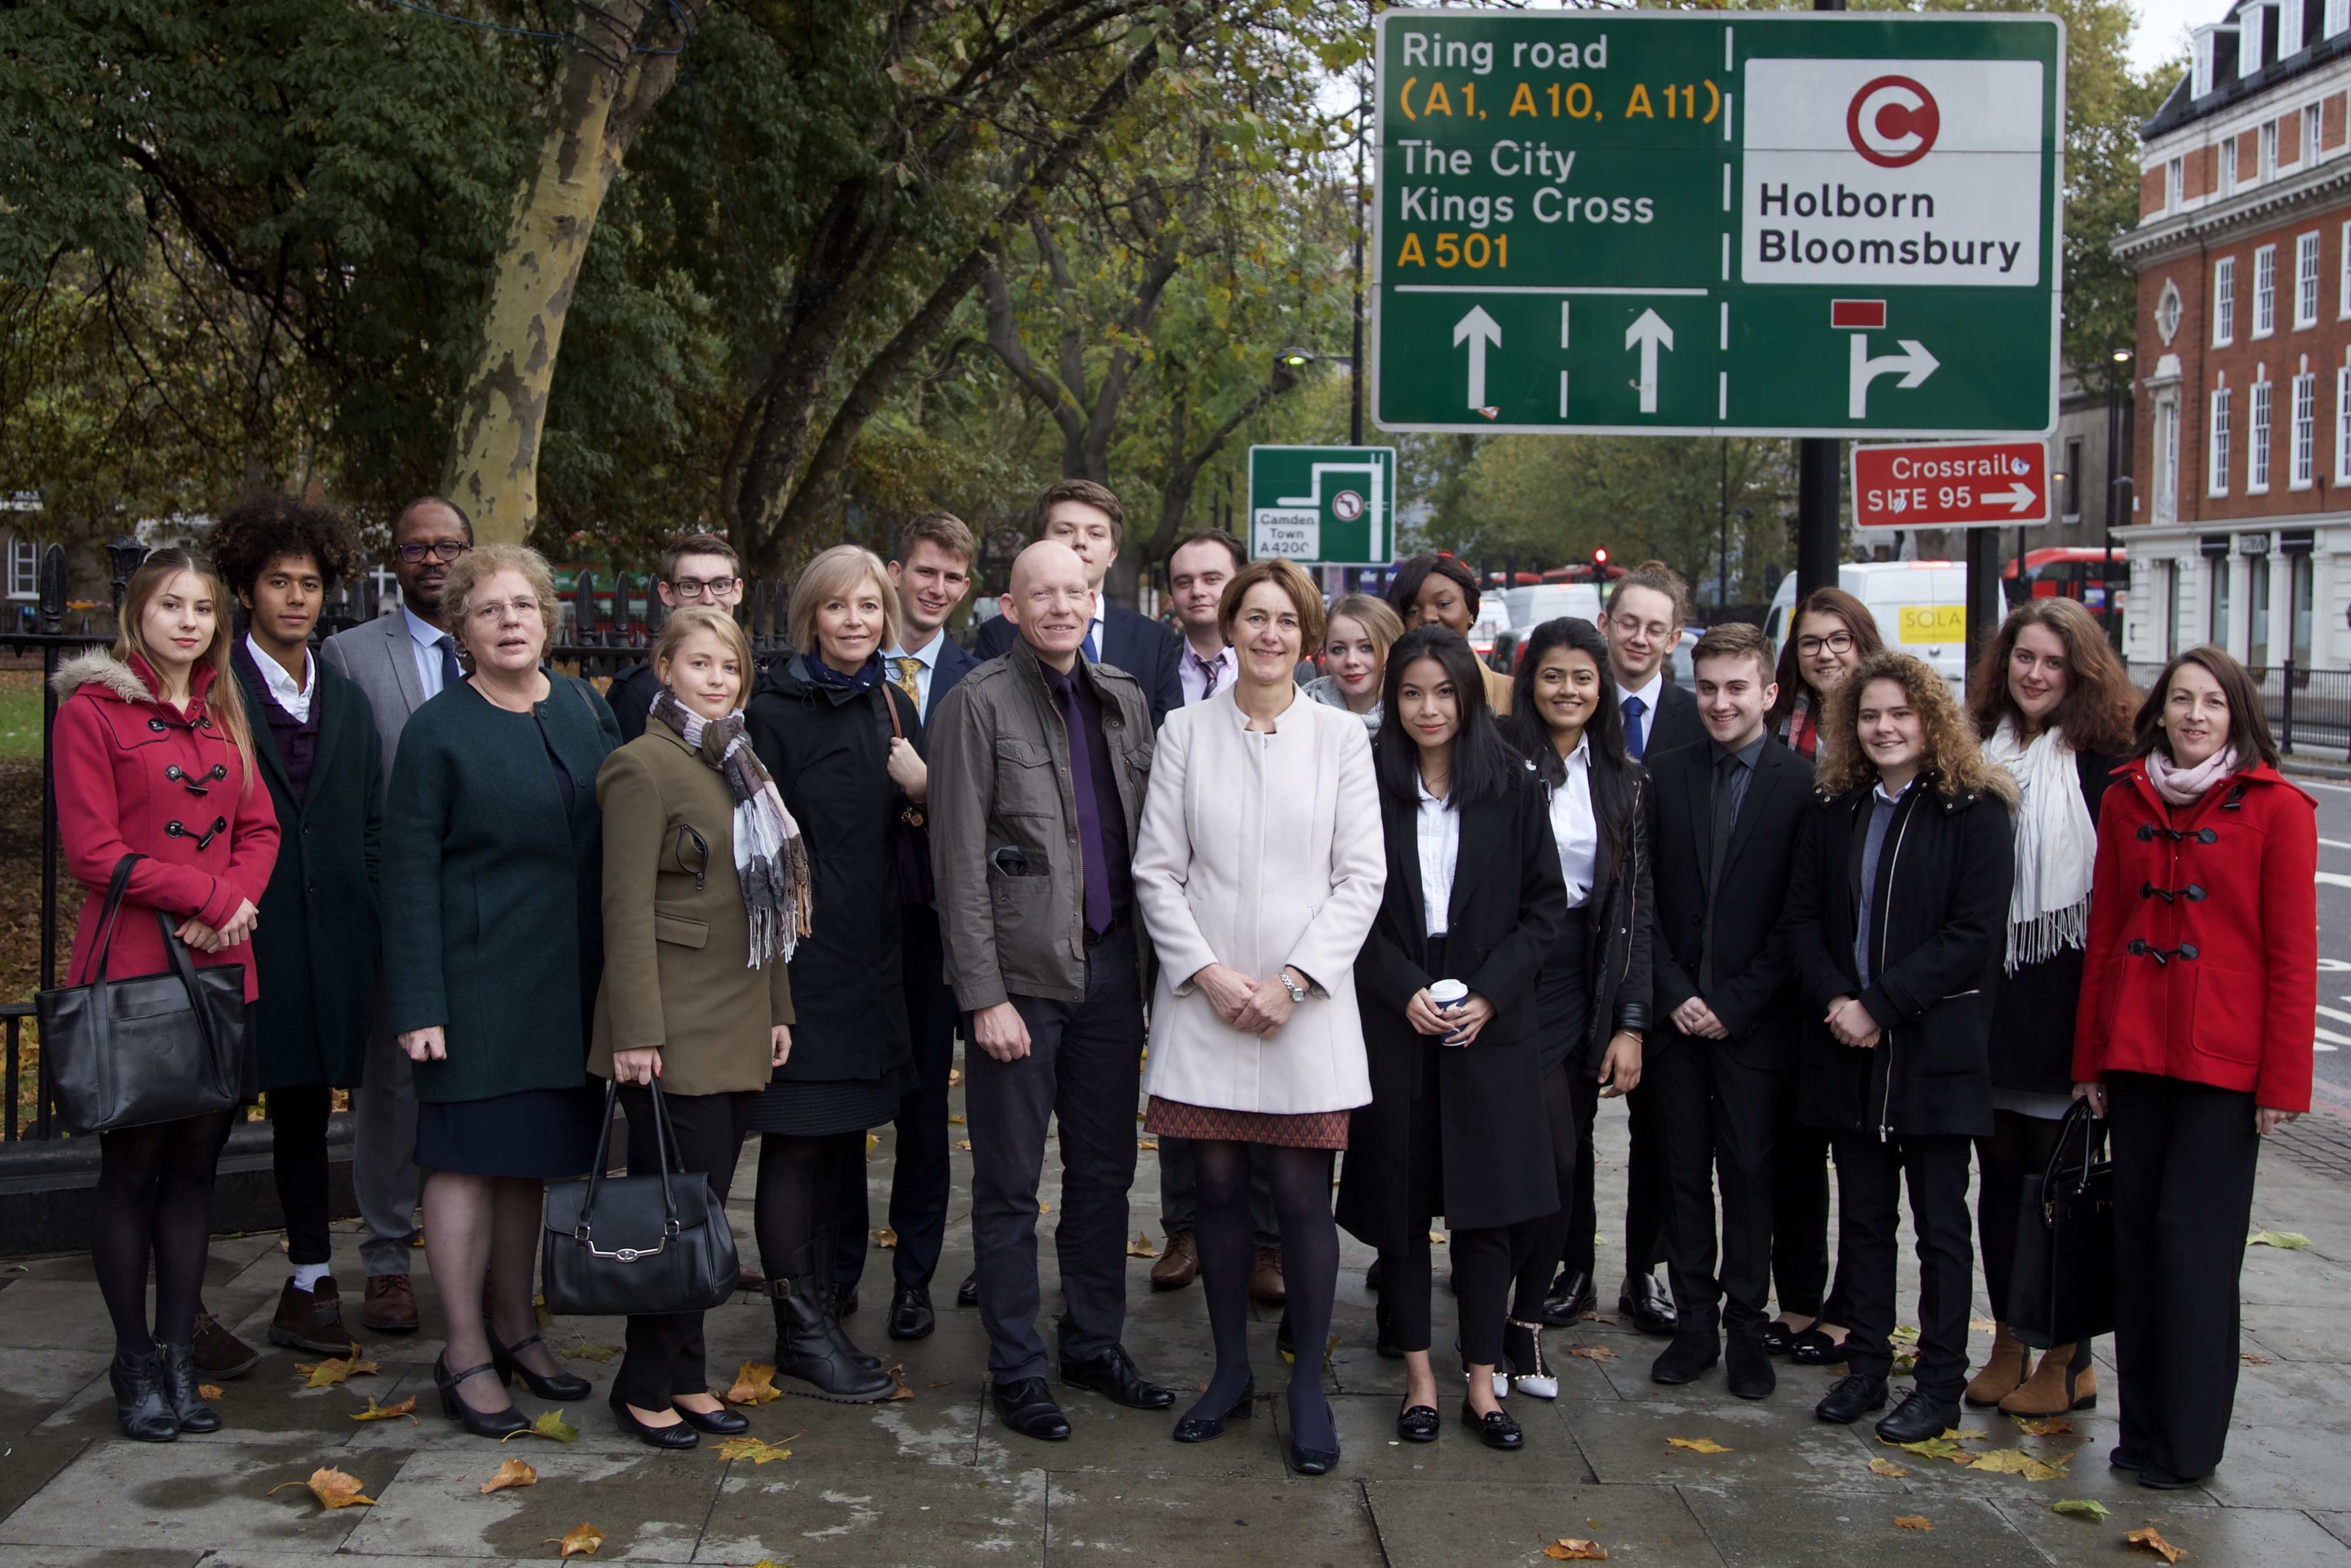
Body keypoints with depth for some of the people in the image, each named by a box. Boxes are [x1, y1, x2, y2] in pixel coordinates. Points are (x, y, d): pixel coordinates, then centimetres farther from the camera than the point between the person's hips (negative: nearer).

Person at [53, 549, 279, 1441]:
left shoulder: (223, 714, 14)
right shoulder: (92, 709, -4)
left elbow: (260, 830, 10)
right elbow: (93, 851, -10)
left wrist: (233, 901, -9)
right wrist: (211, 895, -13)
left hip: (220, 966, 5)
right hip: (130, 971, -5)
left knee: (196, 1158, 8)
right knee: (132, 1163, 2)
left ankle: (178, 1354, 16)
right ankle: (134, 1365, 12)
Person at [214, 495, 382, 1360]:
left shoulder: (348, 702, 14)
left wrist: (372, 931, 9)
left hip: (326, 942, 5)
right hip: (234, 933, -5)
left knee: (307, 1109, 13)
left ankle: (311, 1283, 21)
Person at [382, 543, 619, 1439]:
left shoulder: (584, 709, 8)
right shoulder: (438, 732, -7)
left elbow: (620, 832, 13)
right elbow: (408, 874, -8)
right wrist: (419, 1005, -14)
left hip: (568, 981, 5)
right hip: (477, 980, -5)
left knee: (532, 1154, 14)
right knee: (469, 1158, 0)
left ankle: (516, 1328, 27)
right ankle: (465, 1355, 9)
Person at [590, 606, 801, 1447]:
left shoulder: (743, 766, 17)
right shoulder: (643, 766, -9)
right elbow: (627, 907, -13)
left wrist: (778, 1008, 17)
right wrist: (635, 1032, -17)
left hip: (740, 1026, 8)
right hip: (676, 1031, -8)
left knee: (703, 1209, 11)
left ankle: (684, 1378, 19)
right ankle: (647, 1388, 10)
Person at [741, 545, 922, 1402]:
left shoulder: (892, 708, 11)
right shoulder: (777, 713, -8)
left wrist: (925, 789, -7)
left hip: (873, 954, 6)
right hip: (803, 953, -6)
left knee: (841, 1135, 13)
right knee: (798, 1139, 0)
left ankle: (823, 1299, 24)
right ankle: (801, 1329, 8)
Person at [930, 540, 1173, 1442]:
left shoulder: (1124, 700, 10)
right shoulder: (980, 701, -7)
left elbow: (1149, 838, 13)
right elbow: (960, 861, -9)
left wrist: (1153, 969, 7)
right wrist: (984, 994, -14)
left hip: (1110, 960, 5)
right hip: (1023, 970, -5)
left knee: (1106, 1171, 13)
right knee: (1011, 1183, 4)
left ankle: (1096, 1345, 28)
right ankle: (1016, 1368, 16)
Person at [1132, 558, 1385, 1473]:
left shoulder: (1341, 738, 4)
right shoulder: (1185, 732, 5)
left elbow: (1361, 878, 1)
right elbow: (1157, 870, 3)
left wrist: (1292, 981, -9)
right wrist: (1209, 973, -8)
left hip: (1307, 1005, -1)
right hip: (1203, 1001, 1)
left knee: (1303, 1197, -1)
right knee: (1219, 1187, 7)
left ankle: (1308, 1386, 12)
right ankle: (1231, 1371, 22)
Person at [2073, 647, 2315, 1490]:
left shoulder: (2277, 809, -4)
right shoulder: (2126, 800, 8)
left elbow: (2292, 954, -4)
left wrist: (2284, 1080, -7)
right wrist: (2090, 1056, 9)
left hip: (2224, 1058, -4)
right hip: (2136, 1049, 4)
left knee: (2193, 1234, -2)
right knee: (2136, 1228, 7)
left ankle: (2187, 1442, 10)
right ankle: (2142, 1425, 19)